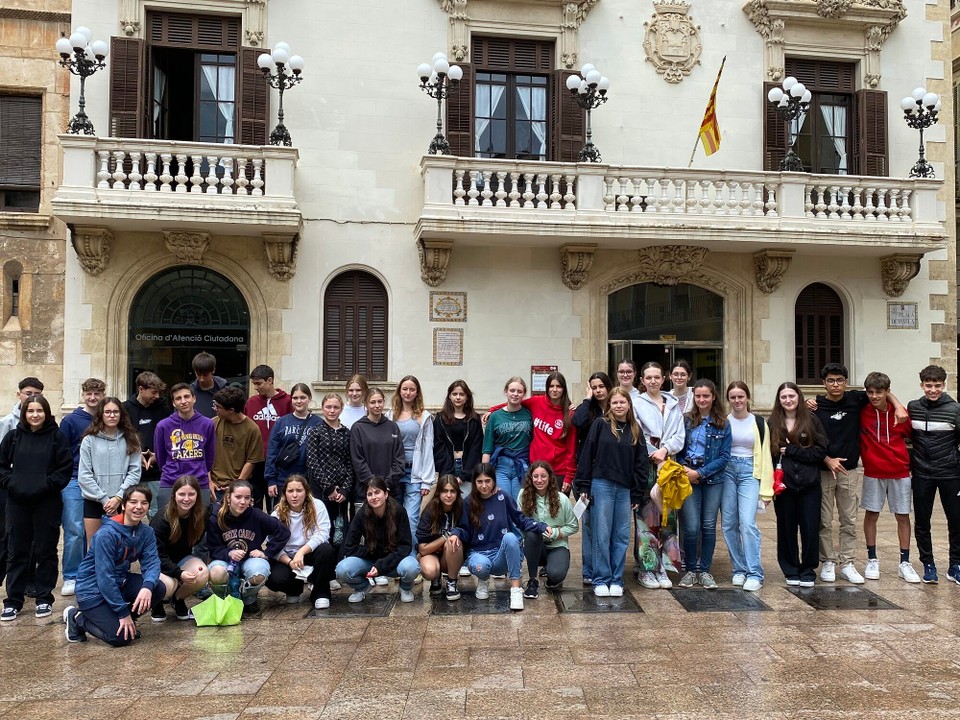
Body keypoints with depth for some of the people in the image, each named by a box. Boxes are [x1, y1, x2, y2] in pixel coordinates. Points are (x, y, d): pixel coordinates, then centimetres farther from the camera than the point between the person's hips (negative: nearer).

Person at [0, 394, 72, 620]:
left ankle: (44, 598, 16)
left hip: (47, 503, -2)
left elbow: (65, 468, -4)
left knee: (46, 551, 5)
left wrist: (46, 485, -14)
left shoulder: (57, 436, 0)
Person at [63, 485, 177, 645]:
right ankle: (77, 617, 6)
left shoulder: (146, 532, -4)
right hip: (93, 588, -7)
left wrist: (147, 586, -36)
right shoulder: (107, 534, -25)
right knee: (120, 637, -17)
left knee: (159, 588, -18)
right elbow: (104, 576, -26)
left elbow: (151, 563, -13)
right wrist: (123, 612, -25)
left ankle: (126, 620, 6)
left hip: (120, 582, 7)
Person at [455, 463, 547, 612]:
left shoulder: (503, 497, -3)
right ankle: (483, 580, 5)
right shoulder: (469, 503, 2)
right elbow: (466, 532, 4)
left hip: (503, 554, -1)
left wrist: (542, 526, -14)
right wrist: (456, 533, -18)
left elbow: (521, 520, 1)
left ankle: (516, 589, -31)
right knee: (480, 566, -37)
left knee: (510, 537, -34)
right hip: (479, 553, 1)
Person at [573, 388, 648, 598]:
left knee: (621, 537, 6)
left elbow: (641, 463, 10)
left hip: (625, 489, 3)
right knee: (602, 535, 1)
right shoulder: (600, 425, 0)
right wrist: (583, 486, -5)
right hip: (601, 486, -3)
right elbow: (586, 455, -2)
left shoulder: (635, 430, 9)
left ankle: (616, 581, 17)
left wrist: (638, 494, 6)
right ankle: (601, 580, 10)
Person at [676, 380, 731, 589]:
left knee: (709, 526, 5)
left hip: (713, 479, 1)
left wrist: (700, 473, -11)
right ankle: (690, 570, 12)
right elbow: (677, 450, 4)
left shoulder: (723, 424, 1)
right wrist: (684, 469, -13)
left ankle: (705, 570, 18)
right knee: (692, 527, -5)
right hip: (688, 479, -1)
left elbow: (724, 456, -3)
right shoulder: (685, 420, 3)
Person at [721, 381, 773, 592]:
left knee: (747, 523, -14)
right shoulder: (722, 422, 7)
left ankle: (754, 574, -7)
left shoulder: (759, 423, 5)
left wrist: (766, 489, -1)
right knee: (729, 524, 3)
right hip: (727, 472, 2)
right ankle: (739, 569, 16)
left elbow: (765, 456, 4)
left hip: (749, 473, -2)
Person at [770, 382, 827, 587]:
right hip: (783, 485, 1)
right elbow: (767, 455, 2)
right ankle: (791, 571, 22)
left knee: (810, 529, 3)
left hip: (809, 485, 0)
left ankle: (807, 571, 19)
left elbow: (821, 451, -4)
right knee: (787, 529, 8)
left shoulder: (811, 420, 2)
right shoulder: (773, 423, 4)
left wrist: (792, 451, -12)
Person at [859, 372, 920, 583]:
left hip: (899, 472, 1)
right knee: (871, 514, 6)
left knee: (903, 516, 6)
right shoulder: (862, 412, -5)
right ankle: (872, 560, 18)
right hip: (873, 473, 0)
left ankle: (905, 563, 15)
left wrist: (907, 457, 2)